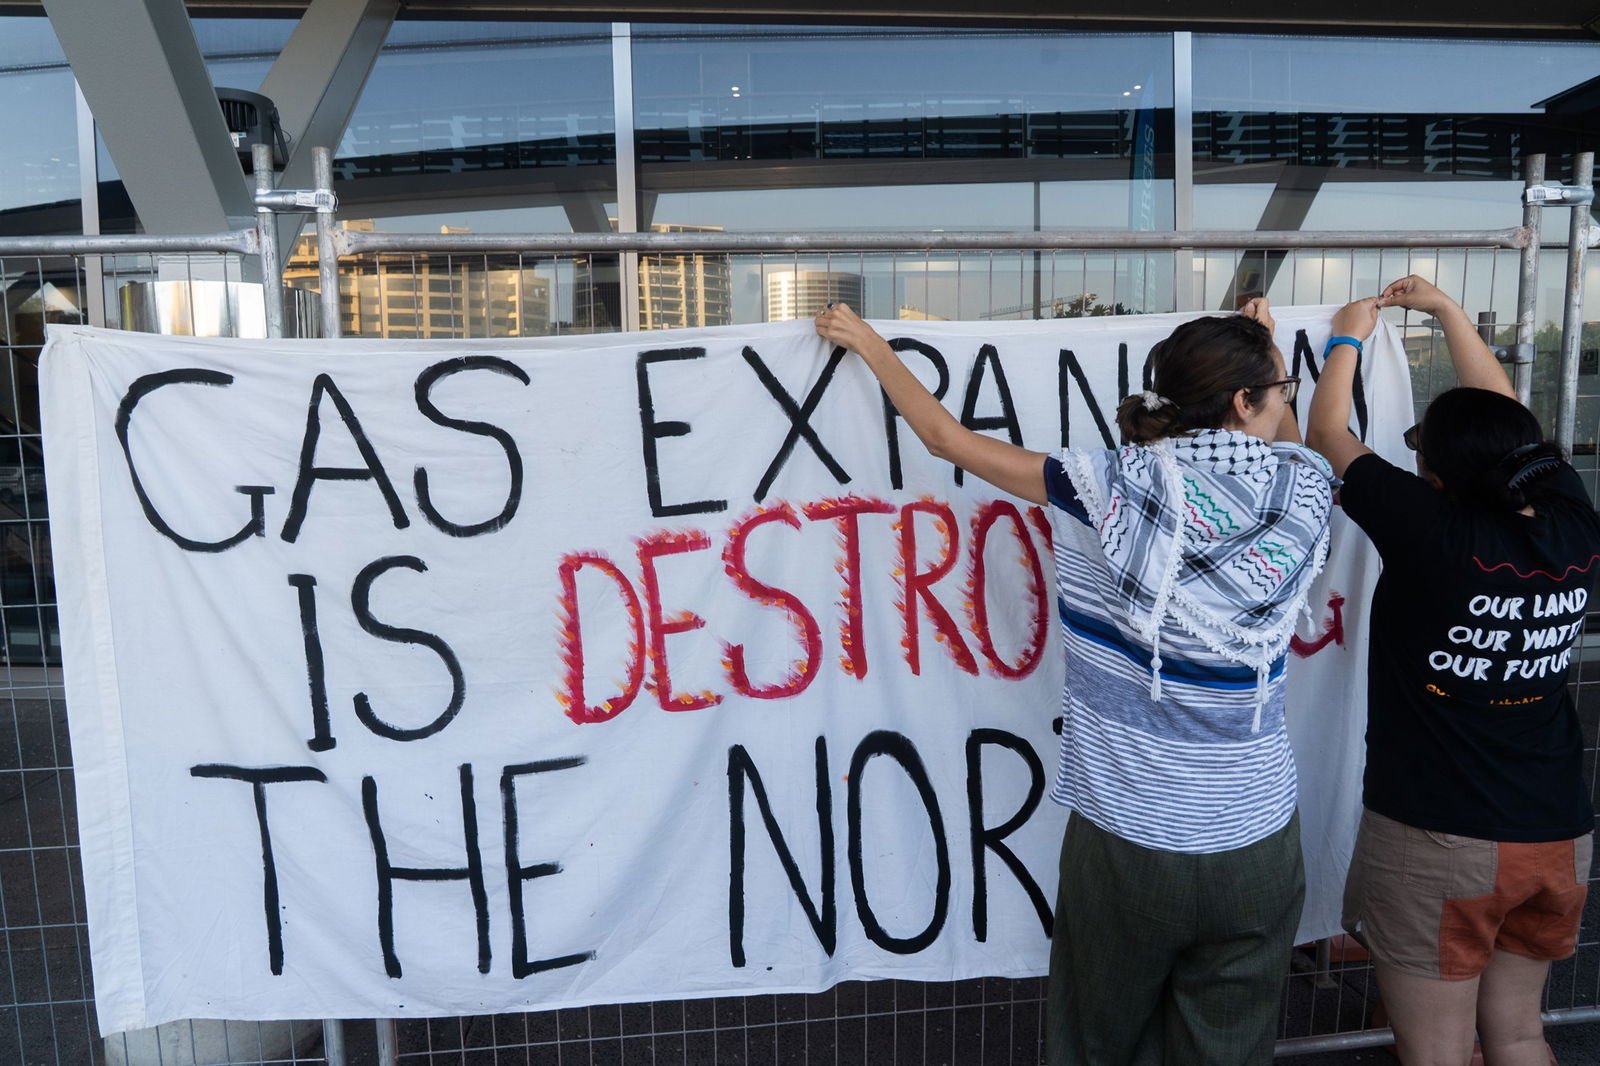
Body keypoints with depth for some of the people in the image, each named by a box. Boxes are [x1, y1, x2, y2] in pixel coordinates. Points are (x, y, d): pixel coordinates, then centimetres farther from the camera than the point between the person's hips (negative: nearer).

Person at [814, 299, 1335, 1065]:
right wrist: (1269, 357, 31)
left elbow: (952, 440, -3)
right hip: (1258, 848, 2)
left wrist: (869, 343, 10)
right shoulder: (1304, 496, -8)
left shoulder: (1111, 490, -14)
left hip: (1126, 841, -1)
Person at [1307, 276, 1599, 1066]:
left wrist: (1351, 335, 10)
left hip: (1435, 843, -6)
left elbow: (1328, 435, -7)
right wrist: (1448, 311, 21)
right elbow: (1507, 422, 12)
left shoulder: (1435, 534, -20)